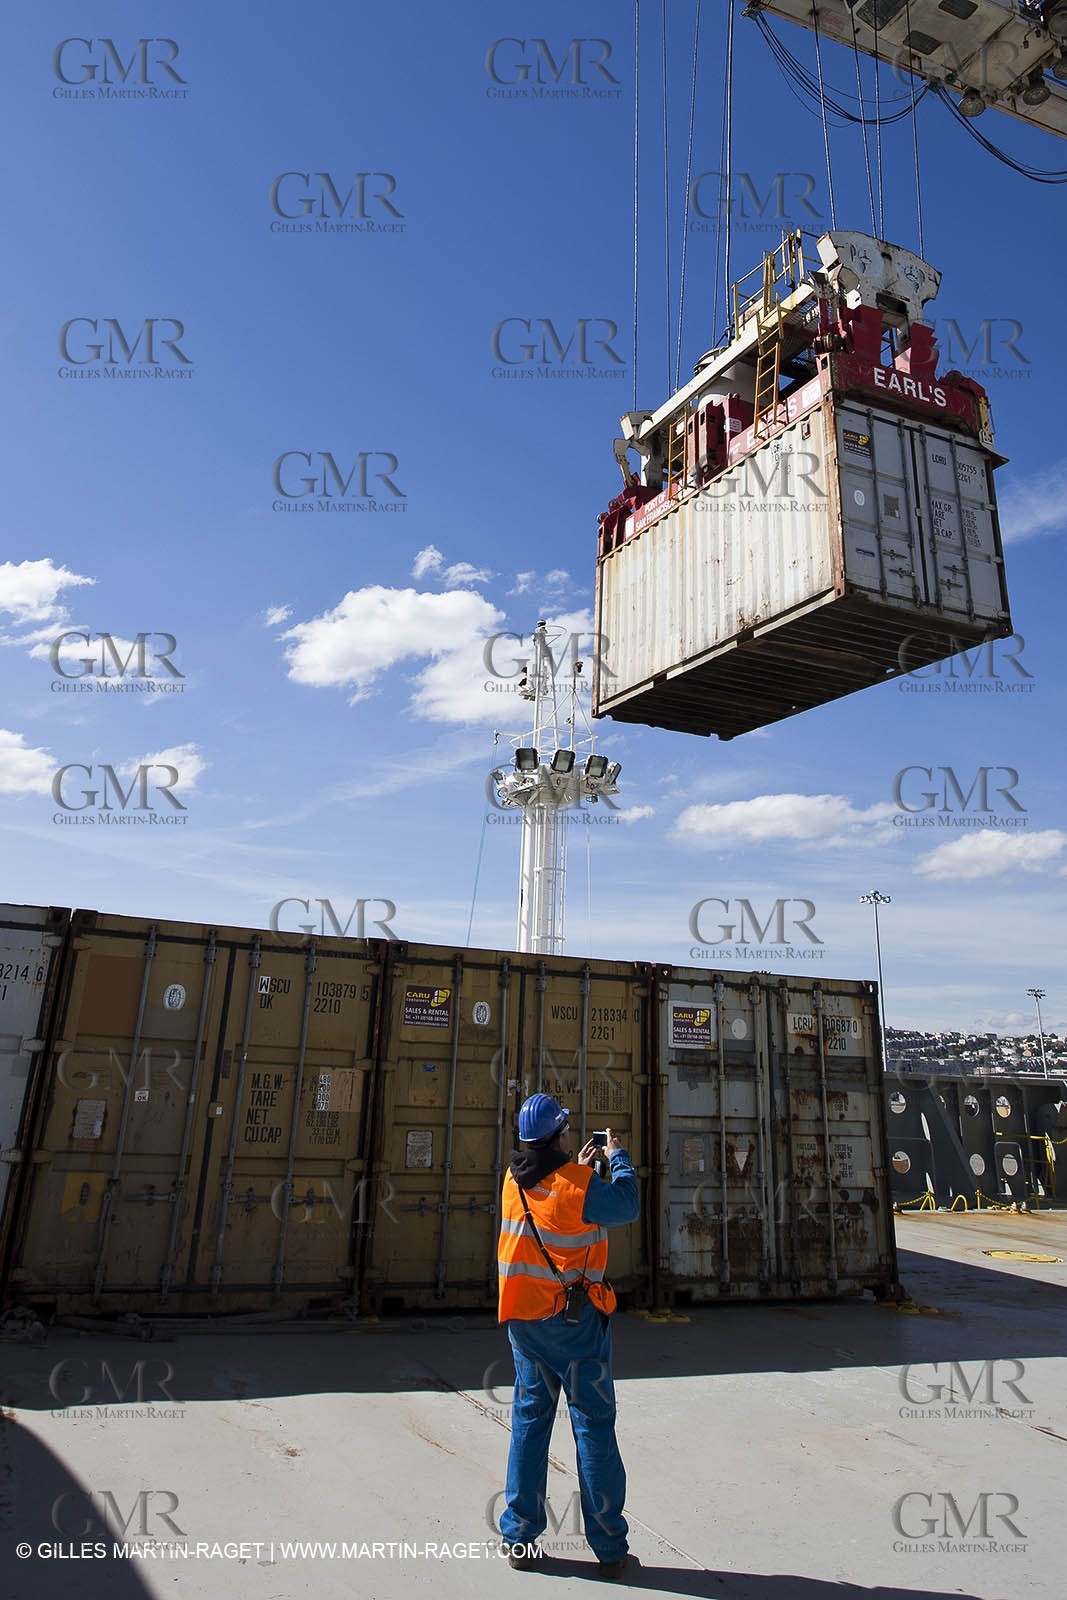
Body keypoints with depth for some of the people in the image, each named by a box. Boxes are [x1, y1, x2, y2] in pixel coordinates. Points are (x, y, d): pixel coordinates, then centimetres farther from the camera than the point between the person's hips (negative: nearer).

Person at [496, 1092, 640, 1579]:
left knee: (529, 1420, 15)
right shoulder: (579, 1186, -19)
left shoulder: (513, 1182, -2)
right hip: (573, 1319, -5)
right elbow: (627, 1206, -4)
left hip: (522, 1317, 5)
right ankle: (610, 1547, 13)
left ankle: (519, 1538, 19)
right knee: (593, 1425, 5)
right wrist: (617, 1156, 8)